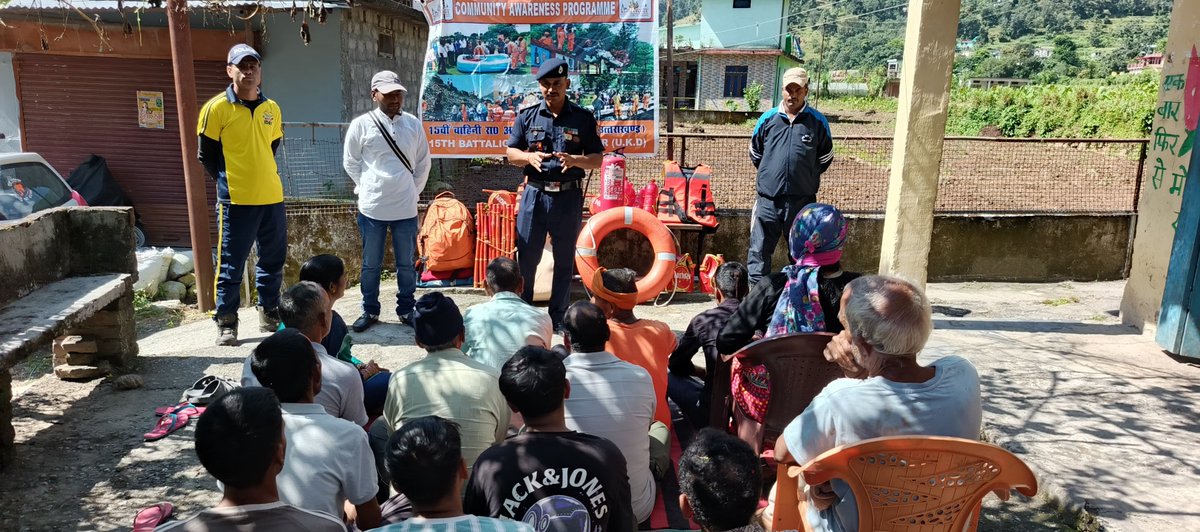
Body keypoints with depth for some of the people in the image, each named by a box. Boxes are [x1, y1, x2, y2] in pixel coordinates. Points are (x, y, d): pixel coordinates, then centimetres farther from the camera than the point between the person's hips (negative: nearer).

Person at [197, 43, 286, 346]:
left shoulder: (272, 109, 8)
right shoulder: (217, 108, -5)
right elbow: (207, 155, -1)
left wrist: (259, 175, 14)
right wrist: (228, 182, 2)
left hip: (272, 197, 5)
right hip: (236, 201, -5)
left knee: (273, 260, 13)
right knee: (230, 265, 1)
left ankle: (269, 313, 28)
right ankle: (226, 323, 12)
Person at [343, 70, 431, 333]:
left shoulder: (413, 124, 2)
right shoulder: (361, 124, -5)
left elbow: (423, 162, 11)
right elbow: (350, 162, 5)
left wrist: (414, 191, 7)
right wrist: (368, 188, 4)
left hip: (406, 208, 2)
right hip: (372, 208, -1)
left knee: (406, 263, 10)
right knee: (371, 264, 9)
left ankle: (406, 310, 24)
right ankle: (370, 311, 23)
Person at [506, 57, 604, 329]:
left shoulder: (583, 118, 3)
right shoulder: (527, 116, 6)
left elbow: (597, 159, 3)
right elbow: (511, 153, 8)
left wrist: (574, 160, -17)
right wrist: (529, 157, -13)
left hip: (568, 197, 0)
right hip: (535, 194, 1)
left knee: (564, 259, 8)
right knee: (526, 256, 4)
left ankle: (558, 318, 19)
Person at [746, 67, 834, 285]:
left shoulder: (817, 121, 2)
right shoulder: (768, 119, 5)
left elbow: (826, 157, 15)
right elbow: (755, 152, 18)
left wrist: (807, 176, 14)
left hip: (802, 199, 0)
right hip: (768, 198, 1)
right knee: (759, 249, 1)